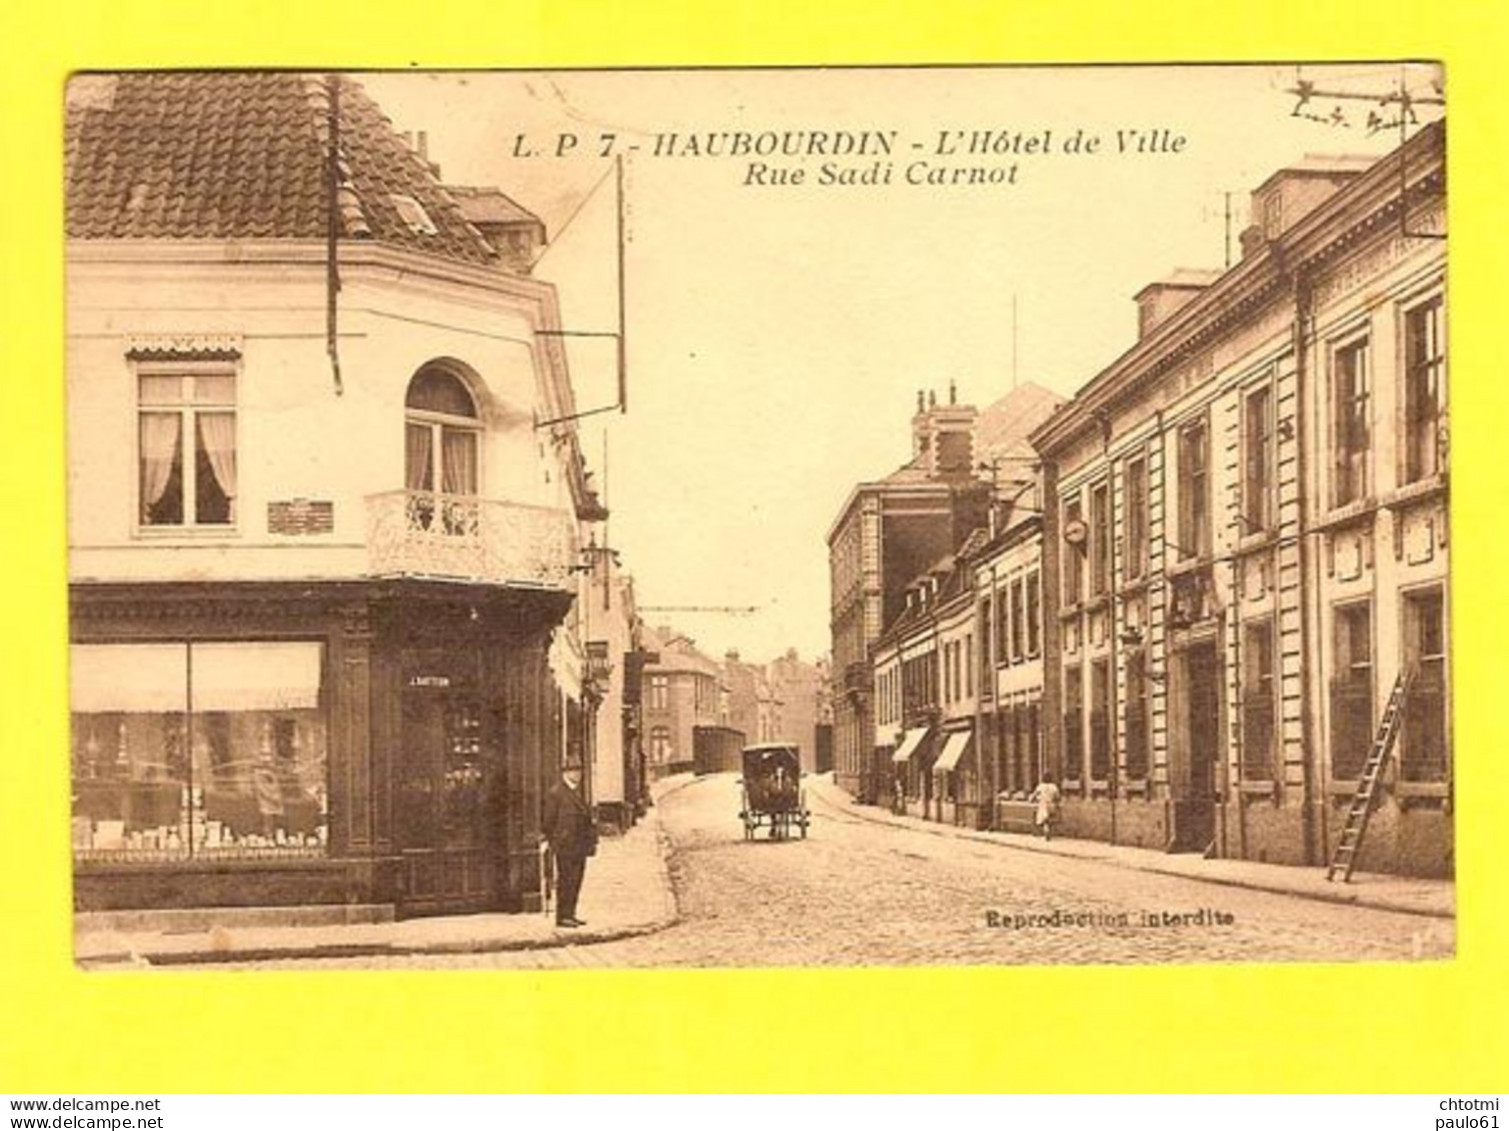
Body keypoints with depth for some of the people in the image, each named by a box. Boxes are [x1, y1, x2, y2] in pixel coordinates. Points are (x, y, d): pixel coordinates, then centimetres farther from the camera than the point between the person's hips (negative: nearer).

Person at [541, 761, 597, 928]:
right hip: (565, 846, -8)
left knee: (576, 881, 9)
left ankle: (570, 914, 15)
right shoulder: (555, 794, -7)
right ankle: (562, 916, -5)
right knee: (566, 881, -8)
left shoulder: (577, 793, 19)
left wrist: (591, 841, 14)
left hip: (579, 847, 8)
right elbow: (548, 822, -9)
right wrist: (554, 842, -11)